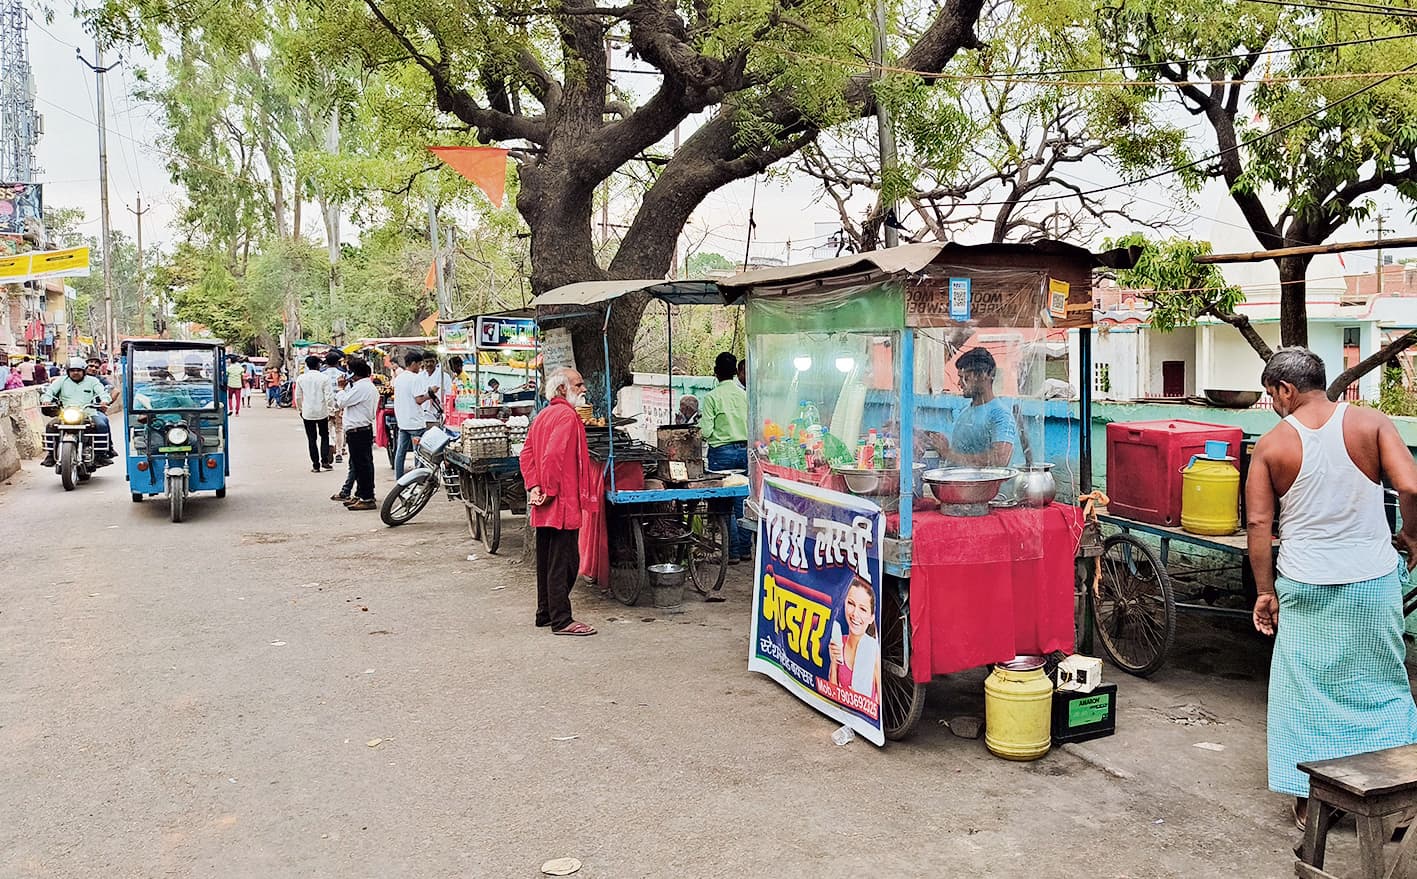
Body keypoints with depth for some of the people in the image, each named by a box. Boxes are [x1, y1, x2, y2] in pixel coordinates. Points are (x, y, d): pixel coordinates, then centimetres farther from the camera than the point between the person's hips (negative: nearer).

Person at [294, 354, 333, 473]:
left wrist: (300, 409, 17)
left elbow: (298, 397, 5)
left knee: (311, 439, 7)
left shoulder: (301, 378, -1)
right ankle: (325, 461, 5)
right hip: (322, 412, -1)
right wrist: (329, 408, 1)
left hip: (307, 413, 1)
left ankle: (315, 465, 6)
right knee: (324, 436, 15)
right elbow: (328, 396, -10)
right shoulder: (324, 378, -8)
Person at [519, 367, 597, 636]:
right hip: (563, 503, -10)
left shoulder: (542, 416, 16)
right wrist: (550, 490, -17)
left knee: (547, 560, 16)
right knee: (564, 562, -5)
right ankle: (561, 620, -1)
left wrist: (534, 487, 3)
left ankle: (545, 613, 26)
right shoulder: (567, 415, -14)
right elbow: (553, 455, -25)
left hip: (544, 506, 10)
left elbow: (526, 454, 11)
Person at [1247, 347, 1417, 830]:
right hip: (1373, 580, 1)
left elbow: (1258, 523, -6)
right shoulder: (1371, 422, -4)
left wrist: (1265, 591, 3)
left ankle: (1309, 798, 18)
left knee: (1306, 688, 11)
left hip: (1305, 587, -1)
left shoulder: (1271, 445, -5)